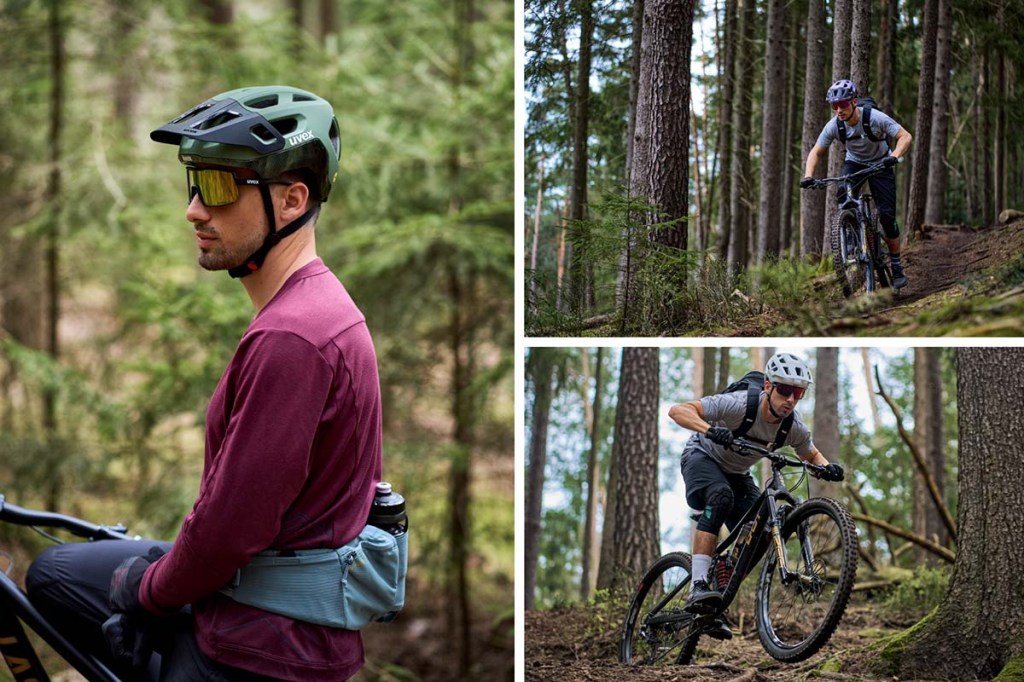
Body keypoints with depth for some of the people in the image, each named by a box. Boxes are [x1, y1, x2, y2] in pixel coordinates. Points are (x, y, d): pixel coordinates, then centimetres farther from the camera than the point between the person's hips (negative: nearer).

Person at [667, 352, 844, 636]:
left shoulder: (795, 428, -17)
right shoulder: (740, 404, -33)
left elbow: (812, 456, 6)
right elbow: (677, 410, -37)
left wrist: (826, 468, -18)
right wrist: (709, 429, -55)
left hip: (737, 474, 6)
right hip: (703, 457, -6)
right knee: (721, 496, -38)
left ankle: (714, 611, 7)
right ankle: (698, 587, -44)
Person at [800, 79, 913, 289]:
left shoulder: (875, 118, -29)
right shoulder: (834, 125, -20)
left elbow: (905, 136, -28)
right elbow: (815, 152, -10)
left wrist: (894, 156, -47)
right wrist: (808, 176, -28)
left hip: (880, 164, -2)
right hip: (854, 162, 2)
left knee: (886, 215, -12)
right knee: (843, 194, -31)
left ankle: (897, 266, 2)